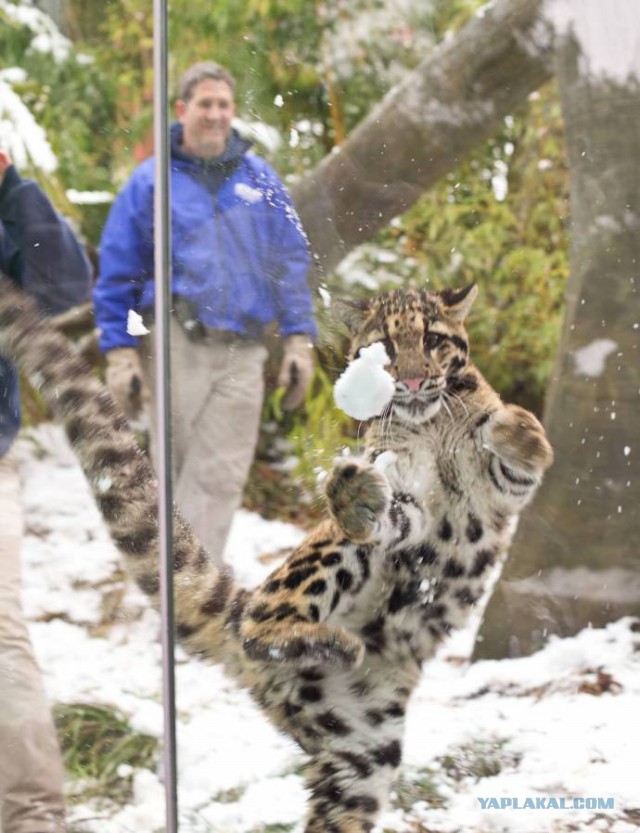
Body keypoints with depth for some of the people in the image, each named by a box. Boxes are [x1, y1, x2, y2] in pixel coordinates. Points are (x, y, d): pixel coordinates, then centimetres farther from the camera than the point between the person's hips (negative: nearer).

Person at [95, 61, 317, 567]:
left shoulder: (259, 180, 13)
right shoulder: (152, 181, 5)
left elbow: (291, 262, 15)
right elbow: (117, 274, 5)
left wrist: (298, 339, 7)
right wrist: (120, 353, -2)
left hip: (242, 351, 2)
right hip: (177, 347, -2)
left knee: (222, 475, -2)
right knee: (174, 466, 0)